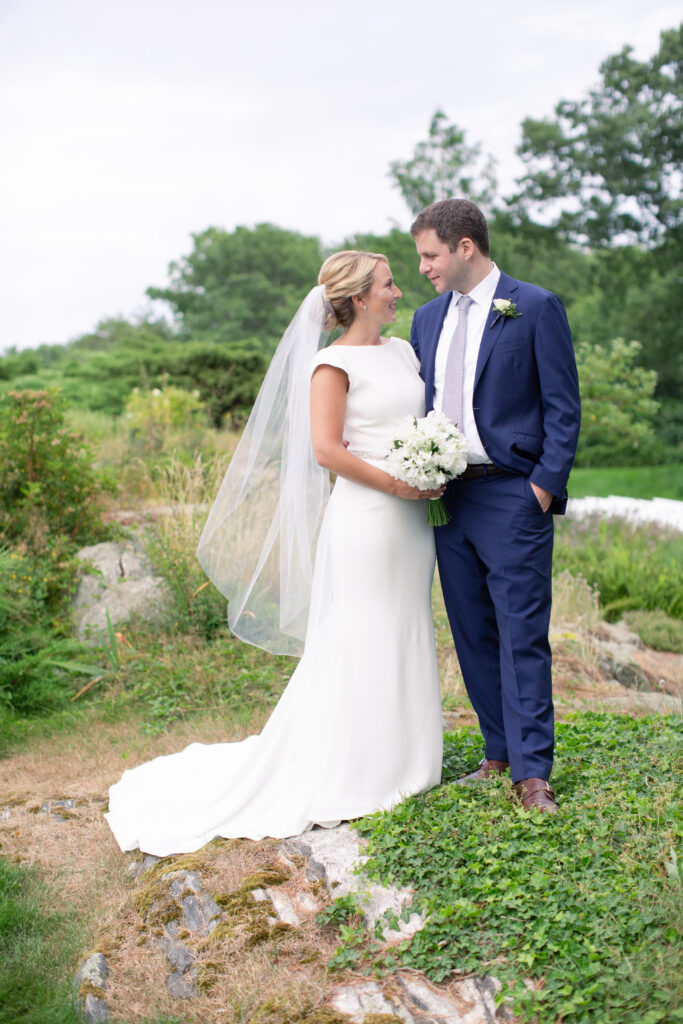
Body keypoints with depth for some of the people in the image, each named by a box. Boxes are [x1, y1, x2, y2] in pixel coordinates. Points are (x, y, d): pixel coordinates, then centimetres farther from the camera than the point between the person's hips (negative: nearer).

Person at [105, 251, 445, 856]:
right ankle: (347, 777, 13)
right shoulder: (332, 363, -9)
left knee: (405, 641, 15)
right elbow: (325, 449, -17)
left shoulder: (402, 351, 14)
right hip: (364, 518, -8)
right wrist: (398, 485, -15)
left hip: (411, 518, 8)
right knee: (357, 645, 0)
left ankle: (399, 760, 29)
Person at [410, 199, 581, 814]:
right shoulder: (428, 318, 15)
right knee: (472, 635, 11)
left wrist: (546, 484, -13)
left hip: (512, 496, -6)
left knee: (522, 636, -6)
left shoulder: (536, 308, -4)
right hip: (447, 497, 6)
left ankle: (532, 773, 0)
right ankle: (498, 755, 22)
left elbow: (564, 407, -5)